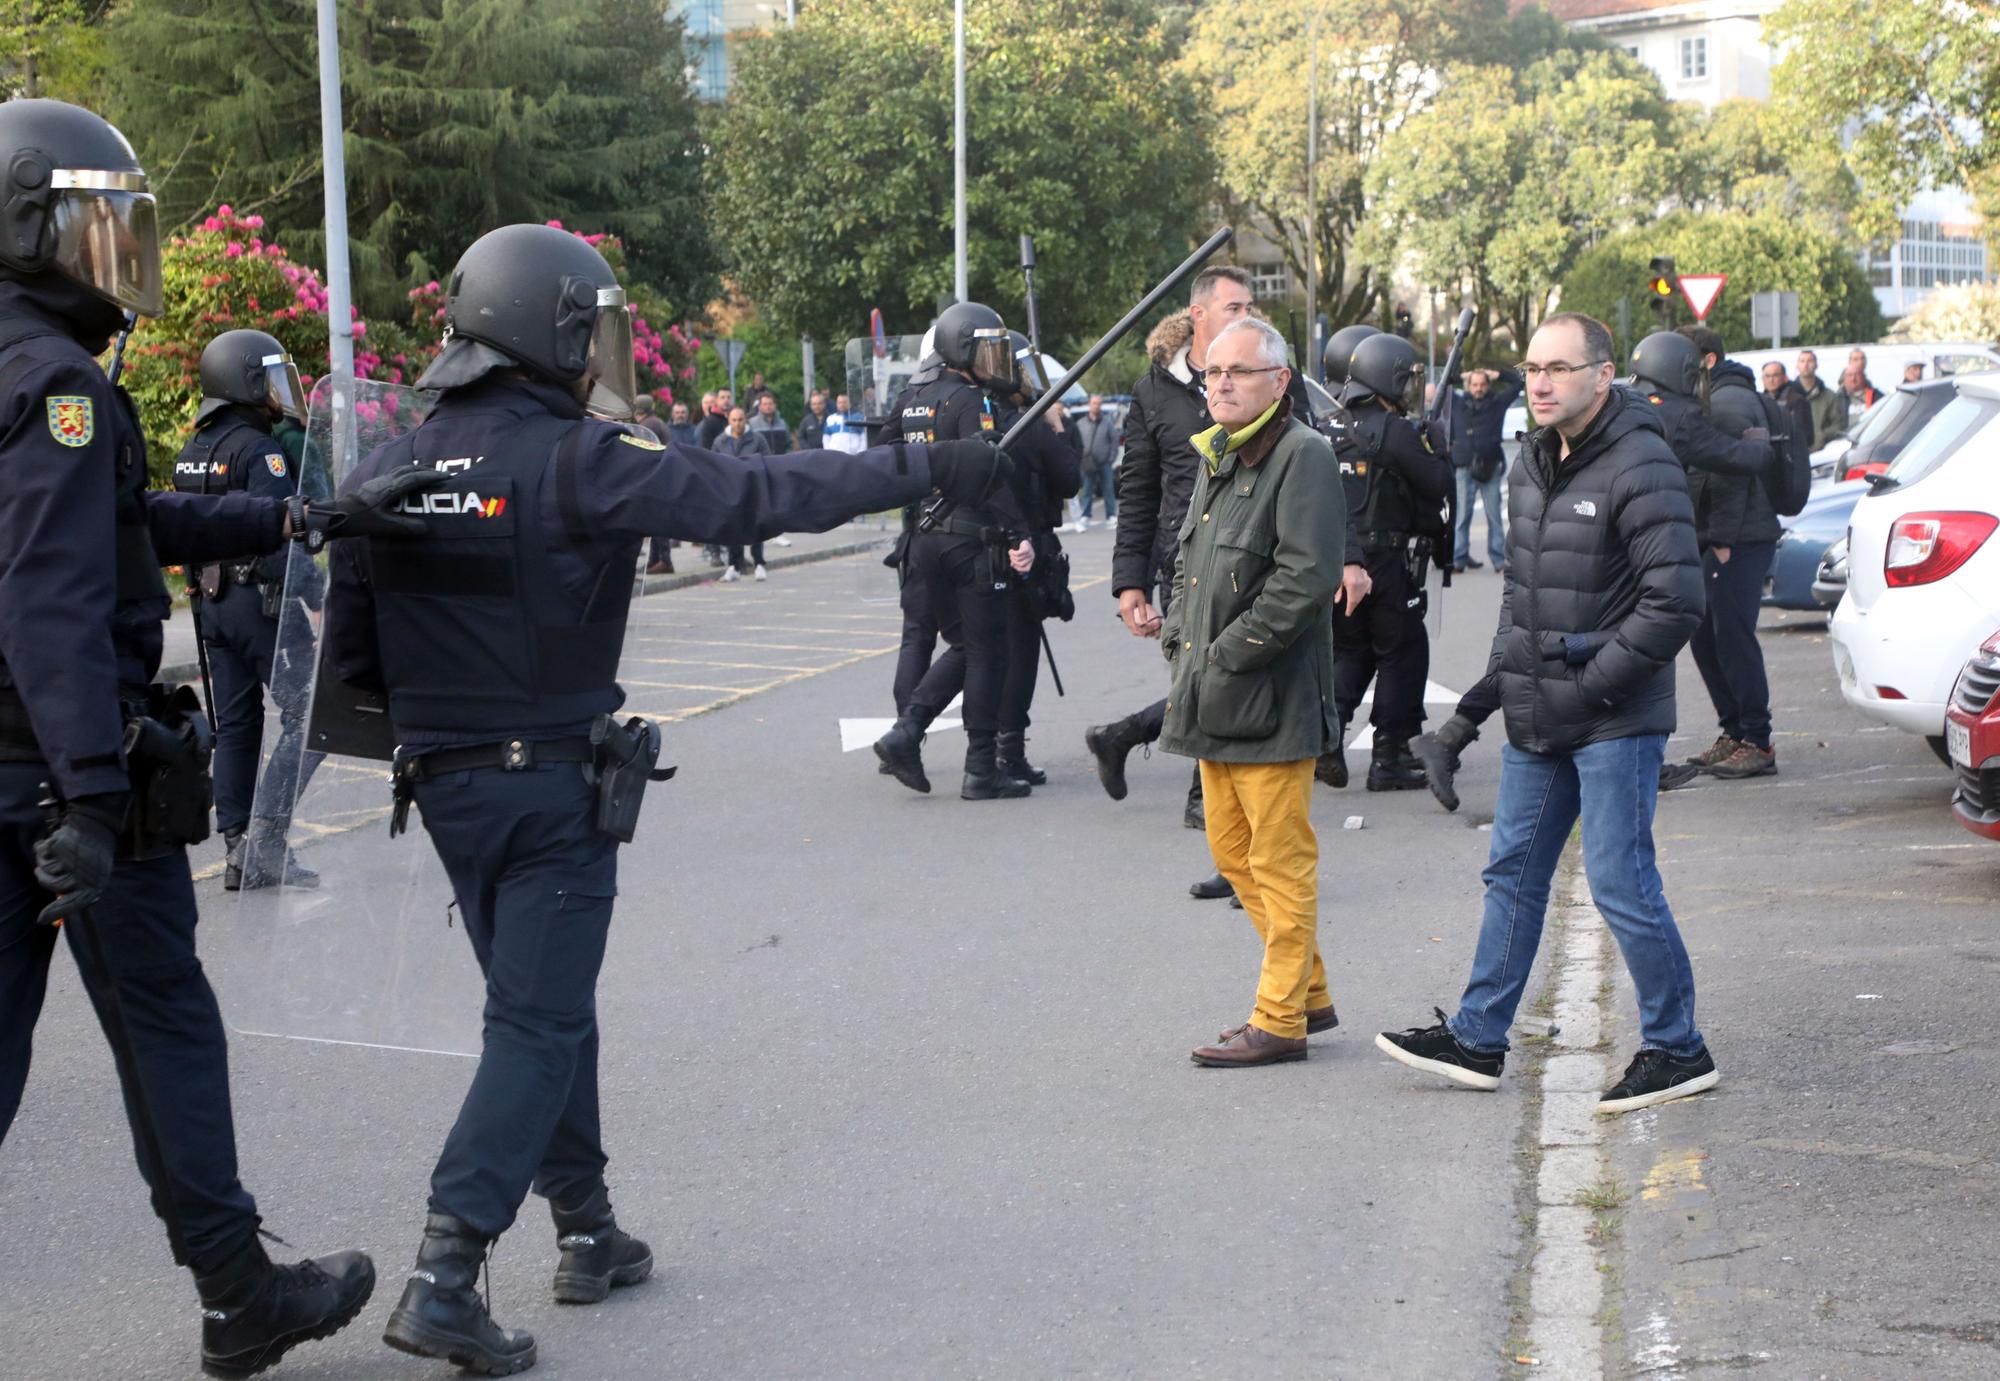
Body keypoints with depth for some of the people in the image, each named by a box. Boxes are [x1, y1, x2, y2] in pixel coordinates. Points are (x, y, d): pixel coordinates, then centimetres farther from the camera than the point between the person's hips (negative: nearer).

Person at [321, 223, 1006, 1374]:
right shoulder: (576, 460, -16)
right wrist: (924, 469, -15)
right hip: (554, 787, -6)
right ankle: (445, 1278, -9)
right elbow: (760, 494, -20)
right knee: (539, 1026, -2)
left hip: (444, 782, 7)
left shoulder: (386, 472, 3)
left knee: (546, 1005, 20)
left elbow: (351, 648, 8)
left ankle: (589, 1232, 29)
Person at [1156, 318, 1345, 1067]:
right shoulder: (1217, 458, 16)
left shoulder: (1303, 457, -12)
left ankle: (1280, 1019, 6)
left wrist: (1229, 655, -17)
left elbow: (1307, 578, -21)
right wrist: (1178, 638, 9)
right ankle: (1309, 992, 27)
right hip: (1212, 697, 10)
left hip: (1272, 697, -10)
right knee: (1232, 848, 15)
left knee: (1280, 861, -2)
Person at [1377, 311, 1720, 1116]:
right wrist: (1509, 660, 10)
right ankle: (1477, 1038, 23)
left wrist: (1592, 684, -17)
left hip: (1614, 720, -8)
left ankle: (1677, 1049, 9)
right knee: (1514, 872, 13)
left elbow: (1674, 602, -21)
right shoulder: (1533, 462, 11)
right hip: (1536, 717, 9)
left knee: (1620, 882, -5)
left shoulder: (1640, 467, -16)